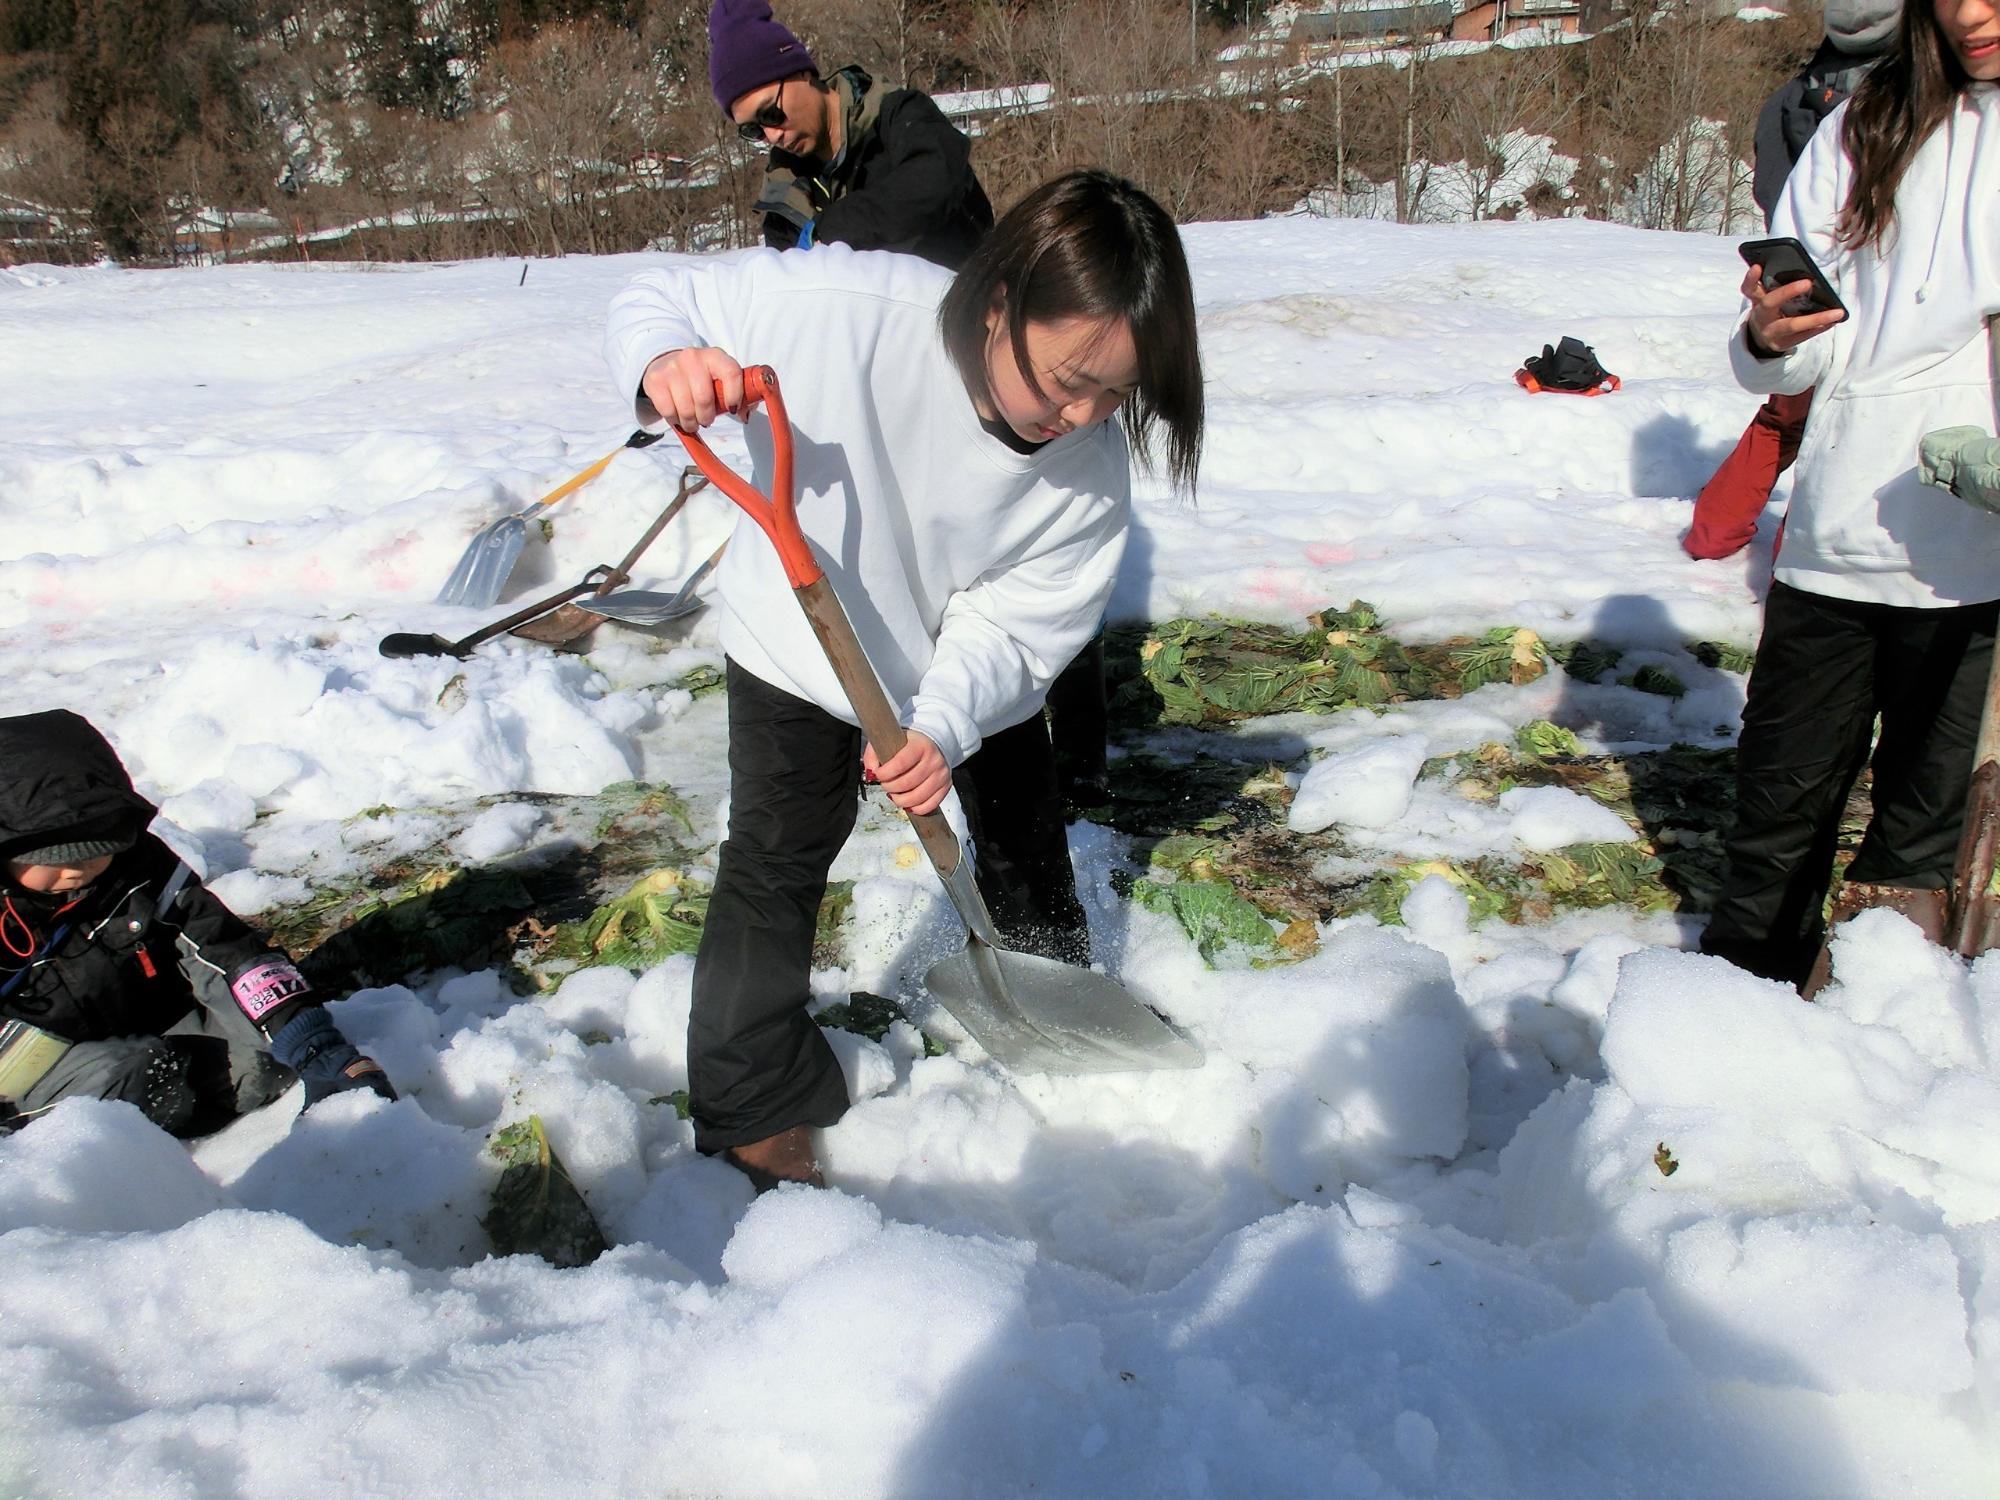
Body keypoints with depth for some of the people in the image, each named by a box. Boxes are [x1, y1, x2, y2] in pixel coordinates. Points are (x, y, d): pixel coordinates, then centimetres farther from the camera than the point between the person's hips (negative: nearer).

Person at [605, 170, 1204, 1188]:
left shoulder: (1091, 467, -28)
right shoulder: (841, 309, -38)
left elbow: (1015, 618, -23)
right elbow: (663, 303, -25)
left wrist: (944, 726, -40)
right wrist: (665, 364, -49)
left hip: (972, 662, 3)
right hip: (798, 642, -2)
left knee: (1023, 835, 18)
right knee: (776, 860, -1)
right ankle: (756, 1107, 16)